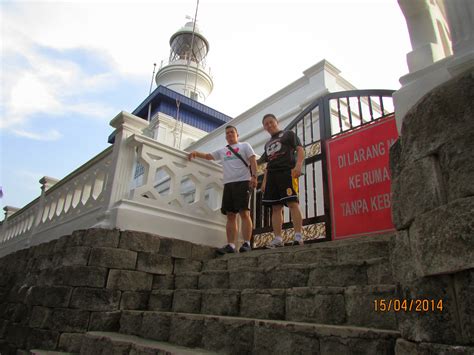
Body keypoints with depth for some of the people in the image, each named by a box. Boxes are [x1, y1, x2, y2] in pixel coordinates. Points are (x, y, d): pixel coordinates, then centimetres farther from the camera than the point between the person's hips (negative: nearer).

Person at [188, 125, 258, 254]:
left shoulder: (244, 146, 12)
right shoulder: (222, 151, 24)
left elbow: (253, 161, 2)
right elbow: (208, 156, 27)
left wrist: (254, 176, -13)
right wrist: (196, 153, 7)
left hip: (243, 182, -5)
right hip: (228, 184, 5)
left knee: (244, 213, -11)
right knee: (230, 215, 0)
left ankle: (246, 243, -11)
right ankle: (230, 245, -1)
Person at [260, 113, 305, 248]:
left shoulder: (288, 134, 13)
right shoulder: (268, 144, 30)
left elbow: (300, 150, 0)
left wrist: (298, 165, -18)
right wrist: (264, 181, 17)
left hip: (287, 171, -6)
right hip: (272, 175, 6)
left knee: (292, 203, -17)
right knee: (276, 207, -1)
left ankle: (298, 236, -21)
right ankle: (278, 239, -3)